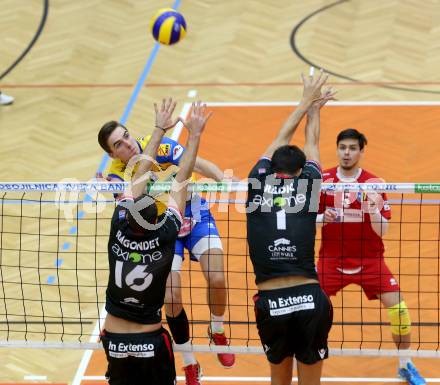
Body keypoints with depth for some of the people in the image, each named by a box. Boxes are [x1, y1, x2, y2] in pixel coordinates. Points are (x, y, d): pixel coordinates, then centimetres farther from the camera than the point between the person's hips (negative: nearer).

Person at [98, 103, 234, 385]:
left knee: (217, 279, -18)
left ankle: (218, 332, 15)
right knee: (171, 298, -13)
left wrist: (223, 179, -42)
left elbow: (199, 164, -24)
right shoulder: (118, 175, -16)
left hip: (196, 219, 0)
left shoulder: (159, 146, -18)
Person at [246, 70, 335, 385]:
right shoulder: (307, 185, 5)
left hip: (271, 303, 1)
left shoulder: (258, 184, 6)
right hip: (310, 300, -1)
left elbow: (280, 141, 24)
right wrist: (314, 107, 43)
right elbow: (312, 144, 25)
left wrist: (307, 102, 37)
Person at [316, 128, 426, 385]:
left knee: (399, 309, -11)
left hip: (370, 261, -1)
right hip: (331, 259, 1)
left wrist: (373, 210, -29)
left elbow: (382, 230, -10)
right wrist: (323, 217, -20)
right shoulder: (323, 181, -5)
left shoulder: (374, 184, -8)